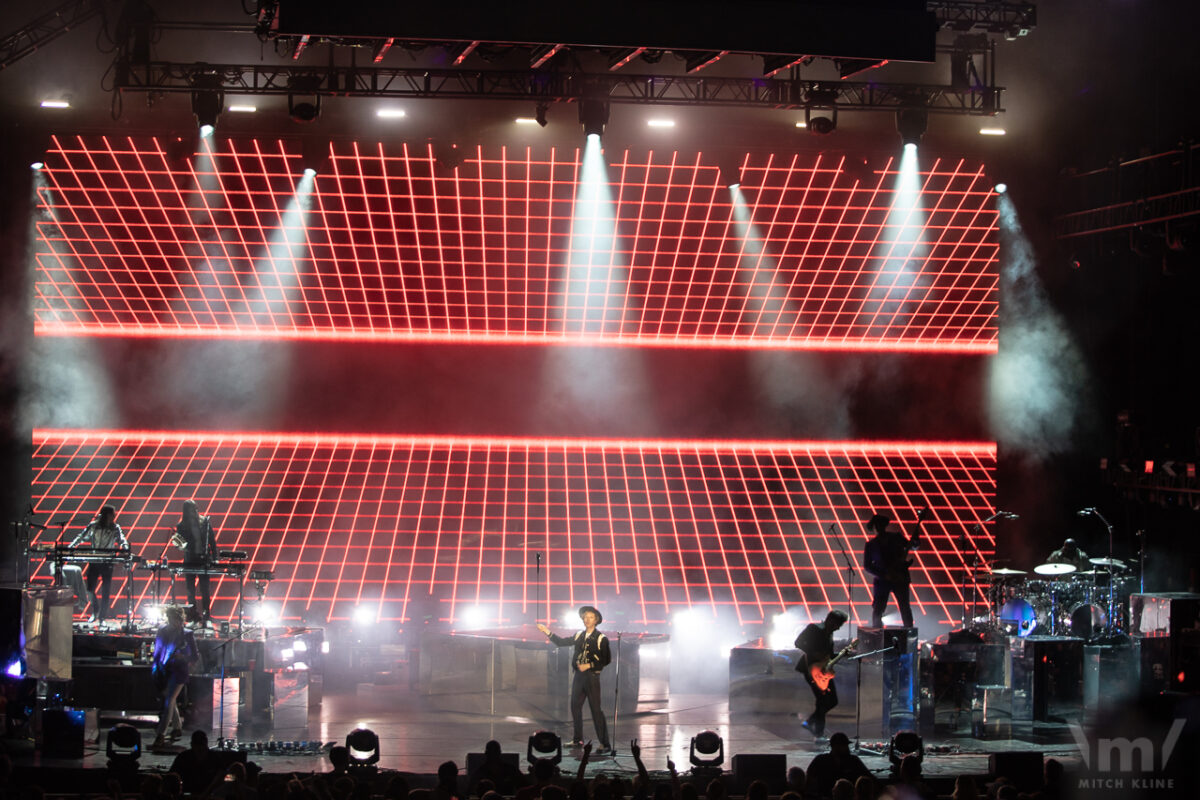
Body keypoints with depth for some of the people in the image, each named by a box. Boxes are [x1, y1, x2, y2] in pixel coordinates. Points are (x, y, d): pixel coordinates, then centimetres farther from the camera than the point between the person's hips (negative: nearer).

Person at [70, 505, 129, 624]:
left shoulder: (115, 528, -1)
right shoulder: (93, 526, -1)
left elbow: (123, 541, -9)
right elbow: (81, 538, 4)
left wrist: (125, 551, -29)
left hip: (108, 563, 0)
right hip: (94, 562, 1)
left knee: (106, 592, -1)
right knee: (90, 589, 0)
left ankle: (102, 617, 8)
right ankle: (95, 611, 26)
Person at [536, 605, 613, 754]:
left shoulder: (601, 639, -6)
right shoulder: (579, 636, 11)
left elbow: (606, 660, -9)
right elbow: (561, 642, 13)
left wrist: (588, 666, -14)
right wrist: (547, 632, 4)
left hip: (592, 676, -7)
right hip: (578, 676, 7)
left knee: (596, 709, -9)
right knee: (575, 707, 12)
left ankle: (605, 745, -8)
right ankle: (578, 740, 26)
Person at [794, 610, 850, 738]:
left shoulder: (829, 634, 17)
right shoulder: (814, 628, -9)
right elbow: (798, 643, -15)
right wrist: (814, 654, -21)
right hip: (811, 668, -9)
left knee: (832, 701, 8)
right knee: (823, 701, -10)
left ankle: (809, 722, 20)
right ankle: (819, 733, -1)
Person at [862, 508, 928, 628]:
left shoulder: (896, 537, 7)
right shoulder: (871, 545, 3)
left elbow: (913, 546, 14)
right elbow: (867, 566, 3)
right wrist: (884, 574, -9)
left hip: (900, 578, 1)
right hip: (881, 580, -1)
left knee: (904, 607, -1)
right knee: (877, 610, -6)